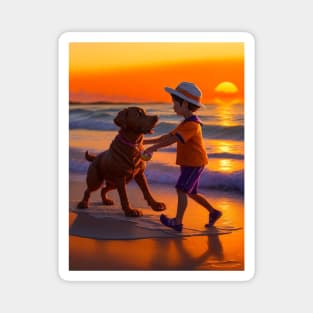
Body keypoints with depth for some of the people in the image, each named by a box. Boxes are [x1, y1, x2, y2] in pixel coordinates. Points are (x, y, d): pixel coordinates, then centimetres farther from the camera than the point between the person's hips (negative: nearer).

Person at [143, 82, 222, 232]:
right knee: (191, 193, 17)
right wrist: (146, 141, 11)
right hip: (189, 163, 10)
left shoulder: (192, 125, -21)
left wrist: (154, 147, -29)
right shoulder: (186, 123, 13)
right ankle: (213, 212, 27)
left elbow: (173, 139, -29)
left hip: (194, 164, -10)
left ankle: (177, 222, -5)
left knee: (181, 190, -10)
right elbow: (168, 136, 14)